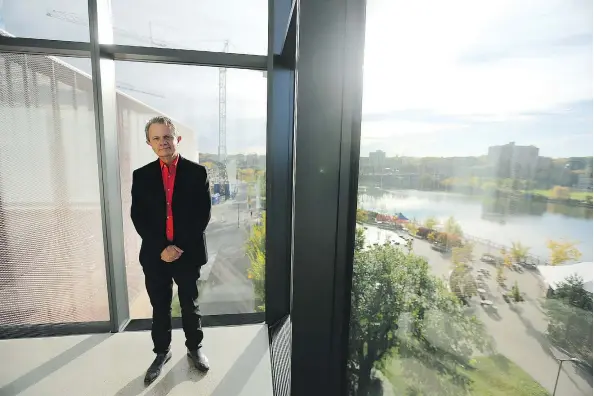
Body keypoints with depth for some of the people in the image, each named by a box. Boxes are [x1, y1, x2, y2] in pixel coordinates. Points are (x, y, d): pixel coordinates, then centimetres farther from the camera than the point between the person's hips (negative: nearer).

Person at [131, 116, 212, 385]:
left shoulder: (197, 173, -4)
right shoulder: (141, 176, 3)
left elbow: (203, 214, -7)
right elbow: (138, 217, -2)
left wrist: (180, 246, -13)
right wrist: (161, 248, -12)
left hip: (189, 253, -1)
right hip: (155, 255, 2)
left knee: (190, 305, 15)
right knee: (160, 308, 17)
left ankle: (194, 348, 38)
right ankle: (161, 352, 39)